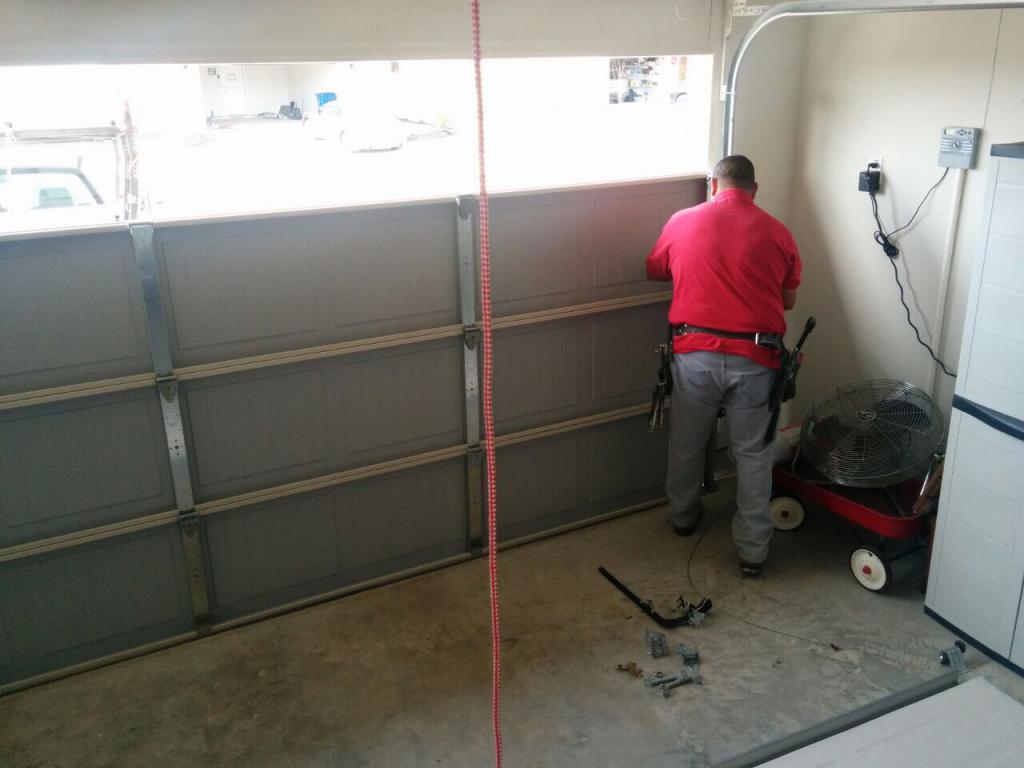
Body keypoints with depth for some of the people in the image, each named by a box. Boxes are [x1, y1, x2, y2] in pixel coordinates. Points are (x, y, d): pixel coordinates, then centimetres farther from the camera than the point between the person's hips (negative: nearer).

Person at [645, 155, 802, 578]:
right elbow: (788, 301, 13)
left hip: (696, 354, 1)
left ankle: (683, 517, 40)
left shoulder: (683, 221, 3)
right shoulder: (777, 233, 3)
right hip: (754, 359, 0)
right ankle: (752, 551, 17)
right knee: (753, 455, 11)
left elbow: (654, 270, 20)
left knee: (686, 444, 20)